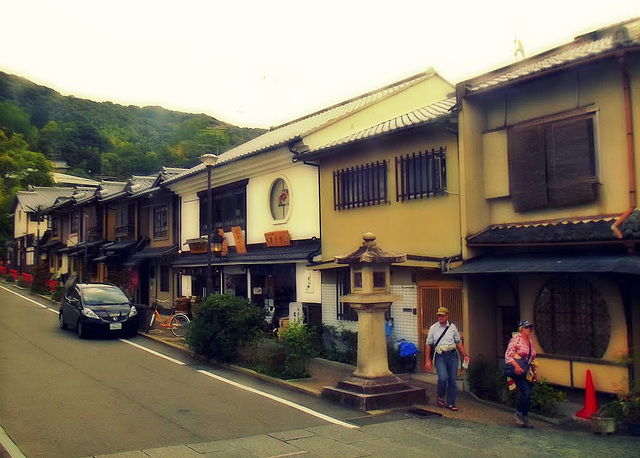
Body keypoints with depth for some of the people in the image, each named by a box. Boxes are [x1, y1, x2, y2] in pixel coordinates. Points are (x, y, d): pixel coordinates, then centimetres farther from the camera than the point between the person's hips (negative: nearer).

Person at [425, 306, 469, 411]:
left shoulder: (452, 327, 7)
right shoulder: (433, 328, 2)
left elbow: (459, 342, 16)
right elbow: (429, 344, 5)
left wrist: (465, 355, 8)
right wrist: (428, 360, 1)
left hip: (452, 355, 2)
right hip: (440, 356, -2)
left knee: (453, 380, 1)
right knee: (443, 378, -19)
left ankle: (451, 403, 14)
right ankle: (440, 397, 8)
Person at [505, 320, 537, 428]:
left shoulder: (530, 341, 15)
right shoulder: (516, 339, -8)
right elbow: (508, 355, -14)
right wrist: (516, 366, -25)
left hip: (527, 371, 8)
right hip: (518, 370, -8)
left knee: (527, 395, 6)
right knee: (526, 392, -17)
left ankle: (524, 419, 16)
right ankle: (518, 415, 0)